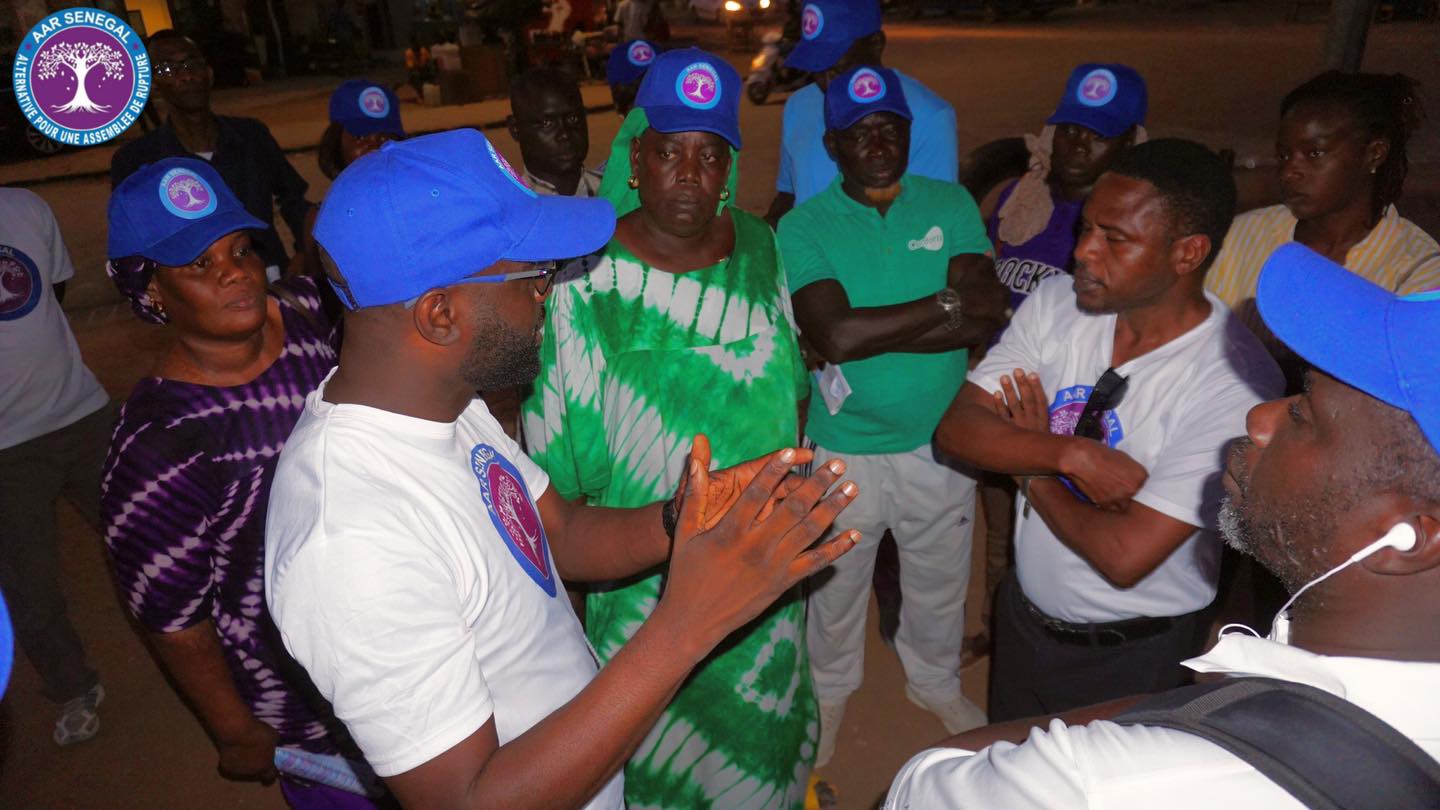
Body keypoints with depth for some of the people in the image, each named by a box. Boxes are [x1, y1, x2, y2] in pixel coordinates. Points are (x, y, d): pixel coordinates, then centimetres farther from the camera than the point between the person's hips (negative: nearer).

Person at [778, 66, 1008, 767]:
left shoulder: (951, 205, -3)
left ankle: (935, 681, 53)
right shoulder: (804, 227, -11)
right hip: (845, 448, -2)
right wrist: (947, 303, -20)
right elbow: (834, 335, -26)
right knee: (836, 583, 19)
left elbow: (988, 320, -15)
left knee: (940, 580, 23)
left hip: (942, 440, 3)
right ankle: (830, 688, 48)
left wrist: (874, 331, -23)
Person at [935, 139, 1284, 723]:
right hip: (1022, 610, 5)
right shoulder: (1056, 303, -11)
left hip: (1130, 654, -5)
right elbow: (956, 429, -16)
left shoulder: (1235, 383, -28)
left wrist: (1031, 469, -17)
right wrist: (1071, 453, -29)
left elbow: (1124, 556, -30)